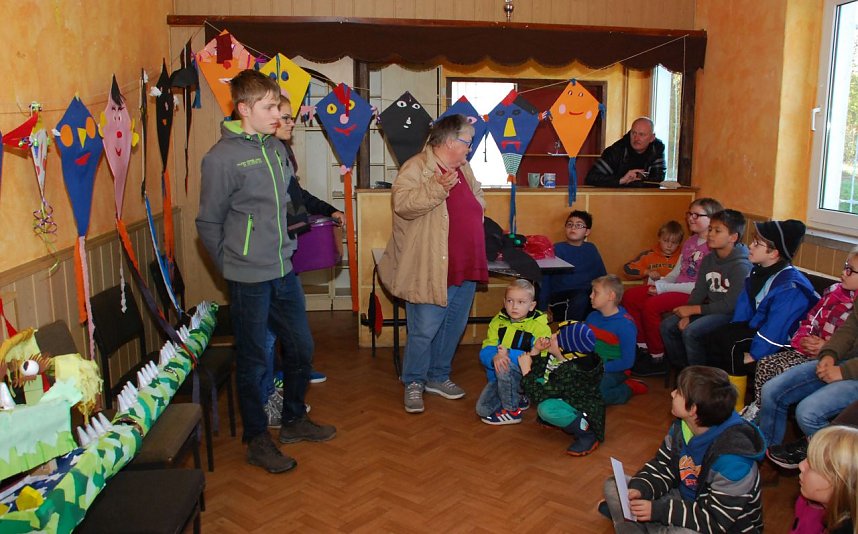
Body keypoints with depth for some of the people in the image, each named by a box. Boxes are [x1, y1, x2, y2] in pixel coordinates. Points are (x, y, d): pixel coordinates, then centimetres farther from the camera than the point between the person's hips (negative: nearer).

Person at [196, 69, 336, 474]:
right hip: (249, 279, -7)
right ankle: (257, 441, 24)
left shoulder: (276, 148, 7)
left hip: (284, 271, 7)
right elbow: (208, 224, -7)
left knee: (302, 347, 16)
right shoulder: (222, 158, -13)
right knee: (253, 361, 6)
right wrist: (234, 266, -1)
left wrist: (282, 247, 15)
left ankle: (294, 421, 37)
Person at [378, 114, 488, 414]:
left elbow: (477, 201, 29)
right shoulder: (416, 168, -11)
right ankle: (413, 383, 16)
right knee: (425, 330, -2)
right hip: (431, 270, -8)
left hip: (466, 269, 8)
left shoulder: (464, 168, 15)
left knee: (453, 327, 16)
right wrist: (437, 187, -34)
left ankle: (438, 377, 32)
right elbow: (402, 204, -26)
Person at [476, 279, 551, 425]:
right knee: (482, 409, -12)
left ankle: (511, 410, -12)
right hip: (498, 378, 4)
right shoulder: (498, 321, 1)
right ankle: (517, 399, 16)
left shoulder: (539, 326, -11)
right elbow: (485, 352, -7)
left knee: (506, 364, -32)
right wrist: (495, 357, -32)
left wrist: (508, 354, -34)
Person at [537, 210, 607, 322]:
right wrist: (542, 310, -4)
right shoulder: (556, 249, 4)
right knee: (581, 298, -35)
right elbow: (544, 280, 2)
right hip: (560, 296, -3)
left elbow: (602, 277, 18)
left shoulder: (591, 250, 15)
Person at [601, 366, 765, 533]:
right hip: (687, 500, 7)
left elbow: (715, 520, -28)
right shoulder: (681, 427, -8)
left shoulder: (731, 457, -31)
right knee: (614, 485, 0)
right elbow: (662, 467, 2)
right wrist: (640, 489, -19)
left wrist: (658, 510, -29)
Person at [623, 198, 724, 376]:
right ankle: (643, 347, 7)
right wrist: (659, 283, -3)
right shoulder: (690, 242, 15)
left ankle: (658, 359, -11)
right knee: (630, 296, -2)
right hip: (677, 289, 9)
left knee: (651, 305, -28)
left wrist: (664, 288, -19)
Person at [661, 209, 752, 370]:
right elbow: (699, 292, 5)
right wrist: (687, 315, -12)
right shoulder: (708, 259, 5)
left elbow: (730, 306, -22)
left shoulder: (741, 266, -20)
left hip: (731, 314, -8)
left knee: (690, 332, -28)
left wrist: (693, 310, -18)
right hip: (710, 307, 8)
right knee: (667, 325, -3)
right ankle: (682, 368, 13)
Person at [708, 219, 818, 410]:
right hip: (758, 326, 9)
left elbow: (774, 331, -26)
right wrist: (735, 330, -2)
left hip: (784, 342, -9)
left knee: (731, 344, -24)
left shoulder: (790, 287, -26)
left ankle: (736, 407, -7)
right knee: (716, 336, -10)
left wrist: (753, 355, -20)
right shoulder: (759, 271, 3)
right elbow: (742, 310, 8)